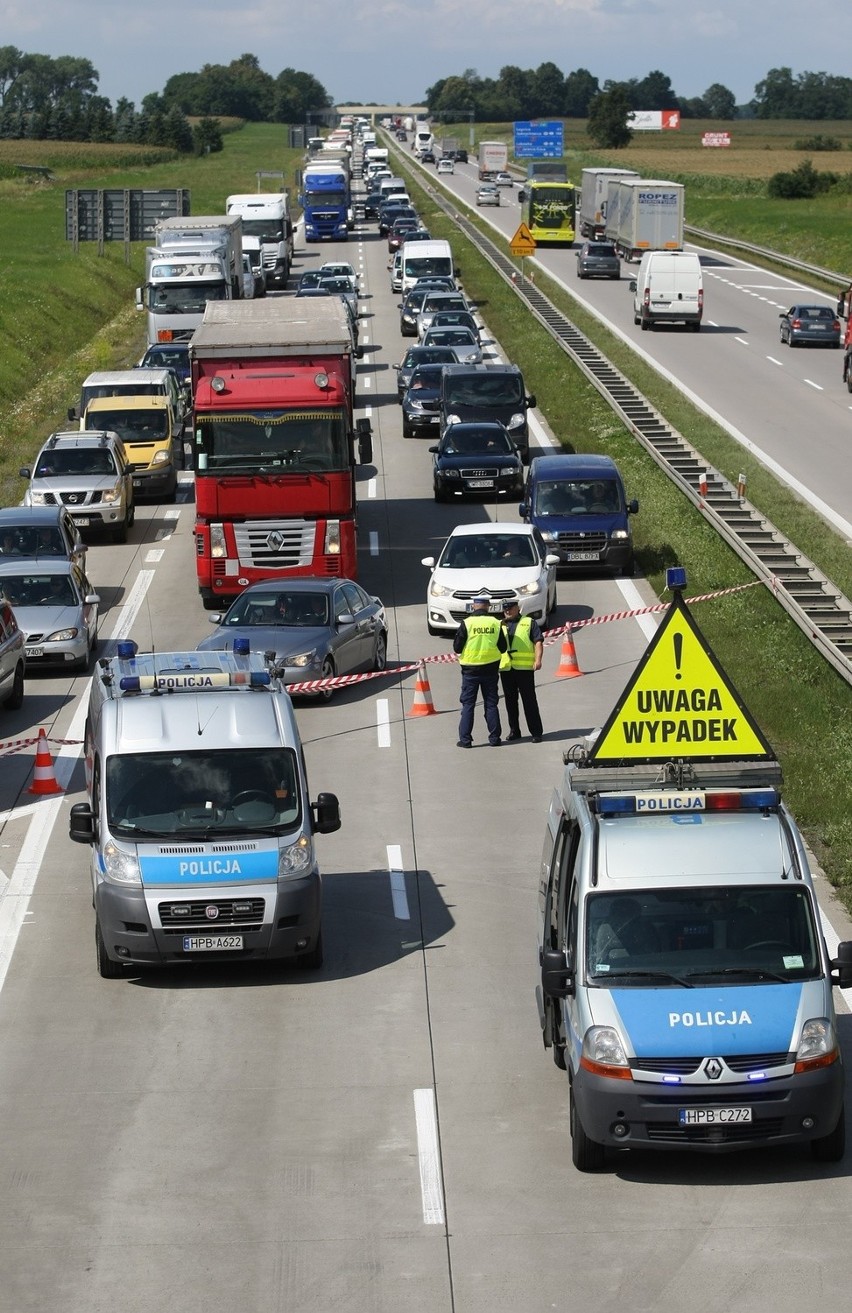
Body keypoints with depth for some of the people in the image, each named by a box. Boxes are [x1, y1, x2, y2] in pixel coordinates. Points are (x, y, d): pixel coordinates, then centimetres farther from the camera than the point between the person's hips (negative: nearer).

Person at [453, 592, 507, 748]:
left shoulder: (467, 623, -11)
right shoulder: (495, 623, -3)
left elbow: (457, 648, -8)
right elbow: (503, 648, 3)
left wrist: (462, 653, 13)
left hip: (470, 669, -2)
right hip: (491, 668, 2)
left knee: (468, 704, 4)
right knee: (491, 704, 10)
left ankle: (465, 739, 2)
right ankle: (495, 737, 11)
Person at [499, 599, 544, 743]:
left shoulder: (529, 623, 7)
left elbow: (538, 642, -1)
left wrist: (538, 659, -13)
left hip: (525, 668, -5)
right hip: (506, 668, 5)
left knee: (529, 700, -5)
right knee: (510, 701, 7)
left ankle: (536, 732, -3)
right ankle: (514, 731, 15)